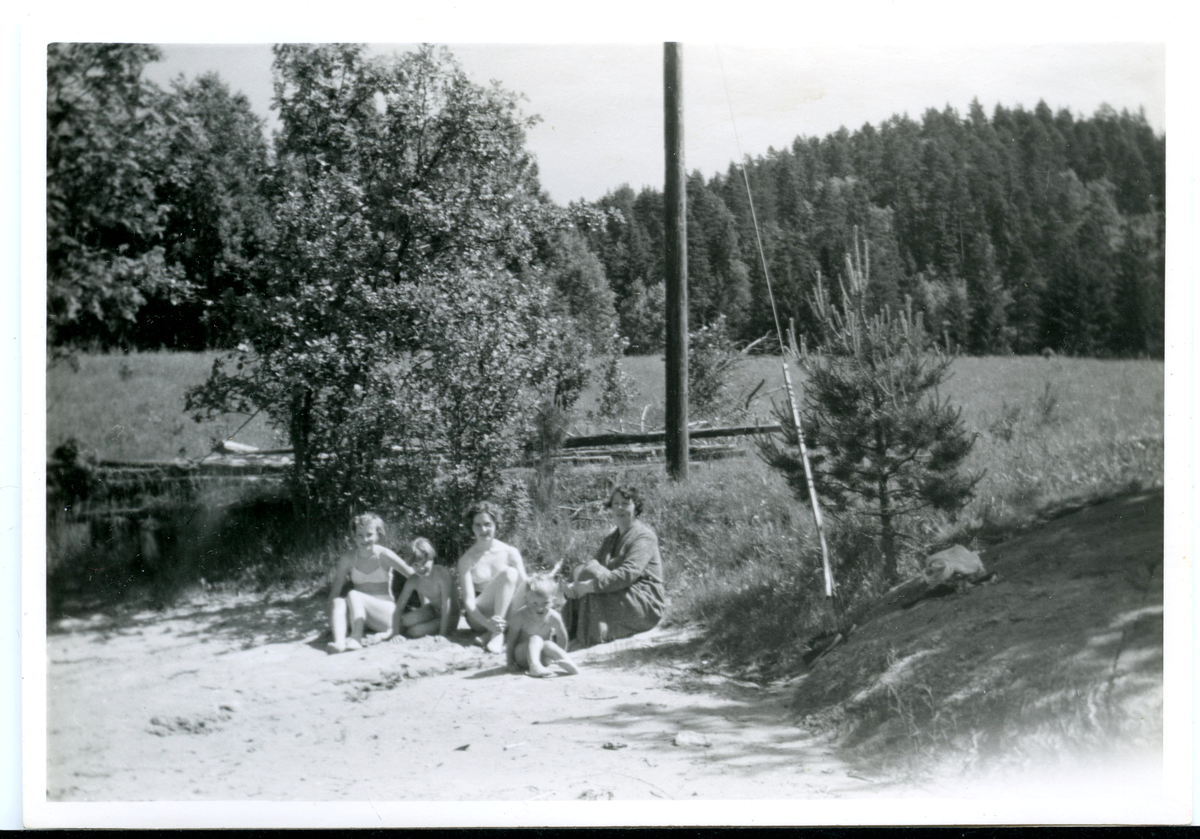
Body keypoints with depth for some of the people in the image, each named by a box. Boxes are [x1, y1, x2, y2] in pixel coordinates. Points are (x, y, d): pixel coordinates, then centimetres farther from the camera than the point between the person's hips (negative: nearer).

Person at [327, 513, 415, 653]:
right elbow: (335, 591, 2)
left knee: (353, 595, -28)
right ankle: (339, 641, -47)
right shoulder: (348, 559, 0)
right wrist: (331, 620, -6)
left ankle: (356, 638, -40)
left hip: (385, 612, -3)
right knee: (338, 601, -27)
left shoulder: (384, 555, -7)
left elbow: (414, 577, -5)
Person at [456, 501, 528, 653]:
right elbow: (468, 601, -12)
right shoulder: (467, 560, -4)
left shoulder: (510, 553, 2)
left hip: (507, 617, 3)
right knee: (509, 573, -24)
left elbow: (525, 586, 0)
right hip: (480, 618, -3)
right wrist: (488, 623, -32)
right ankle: (497, 635, -30)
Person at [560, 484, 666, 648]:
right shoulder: (610, 540, 19)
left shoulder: (644, 537, -8)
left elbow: (628, 573, -23)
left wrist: (591, 585, -31)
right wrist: (572, 586, -18)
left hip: (646, 604, -7)